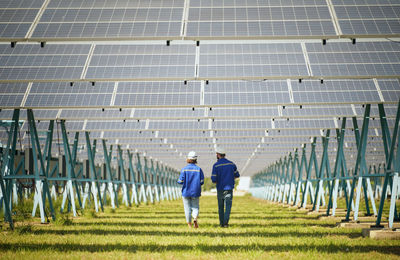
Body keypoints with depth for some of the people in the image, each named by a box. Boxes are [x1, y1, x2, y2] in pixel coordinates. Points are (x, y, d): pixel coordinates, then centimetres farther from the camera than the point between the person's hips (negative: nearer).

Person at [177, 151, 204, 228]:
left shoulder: (184, 169, -9)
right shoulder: (199, 169, -4)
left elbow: (180, 181, -11)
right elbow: (202, 182, -4)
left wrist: (179, 181, 12)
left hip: (186, 192, -1)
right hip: (195, 192, 1)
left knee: (187, 208, 9)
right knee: (195, 207, 10)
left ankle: (189, 224, 13)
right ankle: (195, 218, -17)